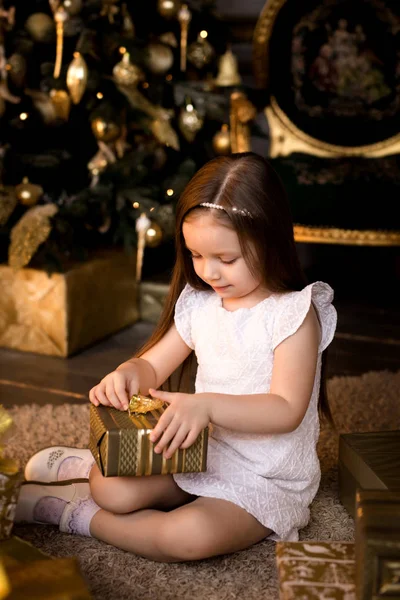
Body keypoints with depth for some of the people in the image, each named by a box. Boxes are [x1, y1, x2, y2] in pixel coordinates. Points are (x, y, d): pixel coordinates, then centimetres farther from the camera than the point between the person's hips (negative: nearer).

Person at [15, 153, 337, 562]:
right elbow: (153, 365, 10)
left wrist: (207, 405, -34)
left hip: (264, 481, -5)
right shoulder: (198, 303, 4)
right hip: (199, 454, 5)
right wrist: (127, 374, -15)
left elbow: (287, 410, -22)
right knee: (115, 491, -21)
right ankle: (96, 466, 13)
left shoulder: (293, 314, -16)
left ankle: (78, 515, -12)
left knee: (192, 535, -32)